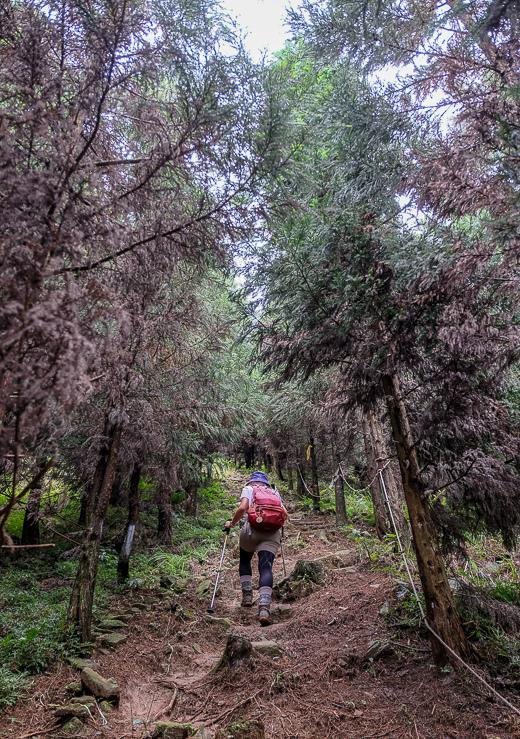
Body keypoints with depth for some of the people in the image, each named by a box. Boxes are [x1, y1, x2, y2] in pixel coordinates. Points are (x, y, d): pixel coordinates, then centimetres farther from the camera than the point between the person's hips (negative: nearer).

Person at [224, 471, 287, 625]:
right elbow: (284, 514, 12)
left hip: (251, 530, -1)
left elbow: (242, 508, -5)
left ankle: (247, 596, 20)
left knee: (245, 561, 24)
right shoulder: (275, 492, 25)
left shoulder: (248, 489, 15)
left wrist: (231, 523, 10)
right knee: (266, 568, -2)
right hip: (273, 533, 1)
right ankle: (264, 609, -19)